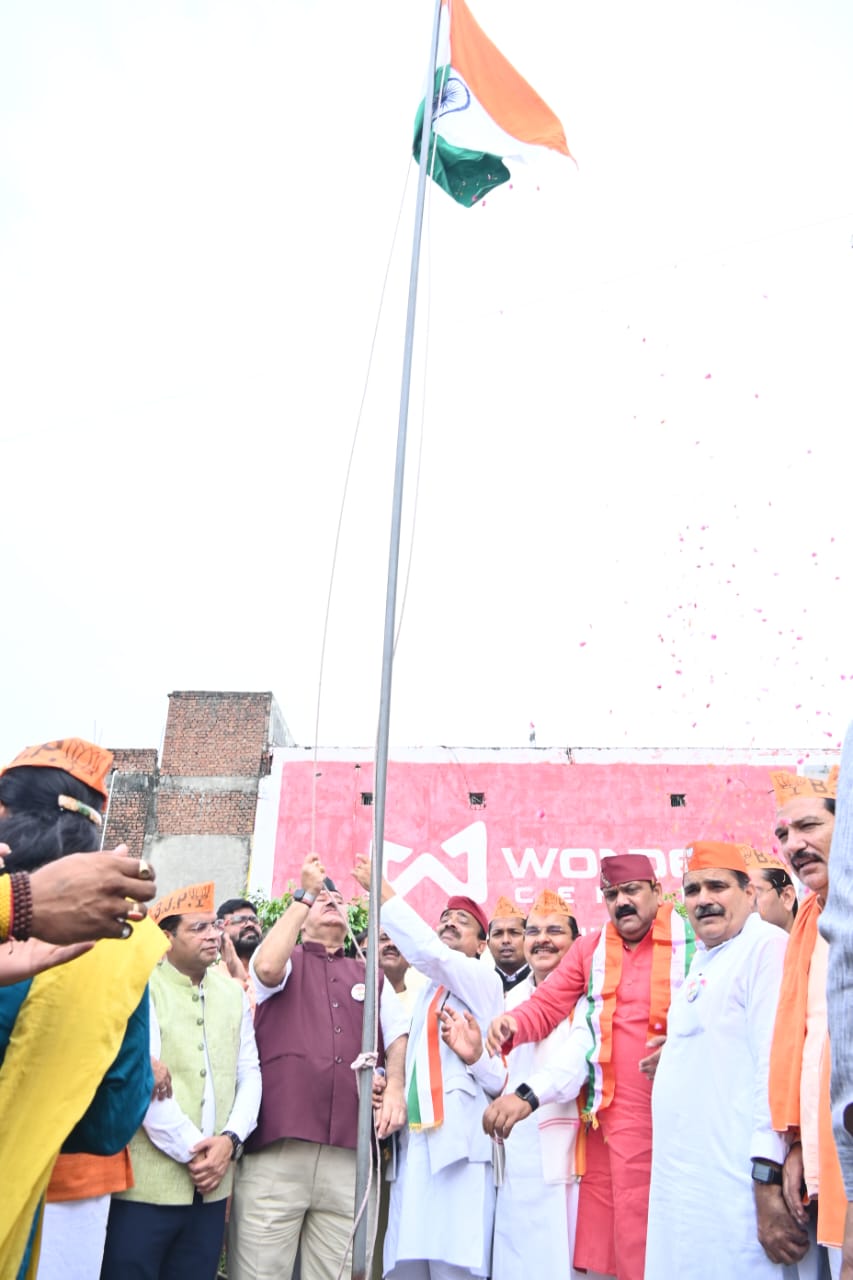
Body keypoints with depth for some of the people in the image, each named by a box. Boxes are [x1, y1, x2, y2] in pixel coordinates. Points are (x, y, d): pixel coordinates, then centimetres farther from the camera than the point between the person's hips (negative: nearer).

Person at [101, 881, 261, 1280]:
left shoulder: (233, 993, 11)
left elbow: (249, 1074, 10)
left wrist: (230, 1139, -6)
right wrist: (191, 1149, -13)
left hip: (210, 1184, 5)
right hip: (148, 1184, -5)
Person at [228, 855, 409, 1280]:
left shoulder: (369, 976, 23)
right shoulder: (286, 960, 12)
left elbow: (398, 1033, 15)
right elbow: (266, 967, -11)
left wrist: (395, 1087, -5)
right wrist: (305, 893, -4)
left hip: (350, 1154, 3)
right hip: (276, 1148, -3)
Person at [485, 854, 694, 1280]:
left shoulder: (694, 941, -2)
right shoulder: (589, 948, 11)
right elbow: (547, 1005, 6)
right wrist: (512, 1025, -15)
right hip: (616, 1114, 4)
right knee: (630, 1228, 8)